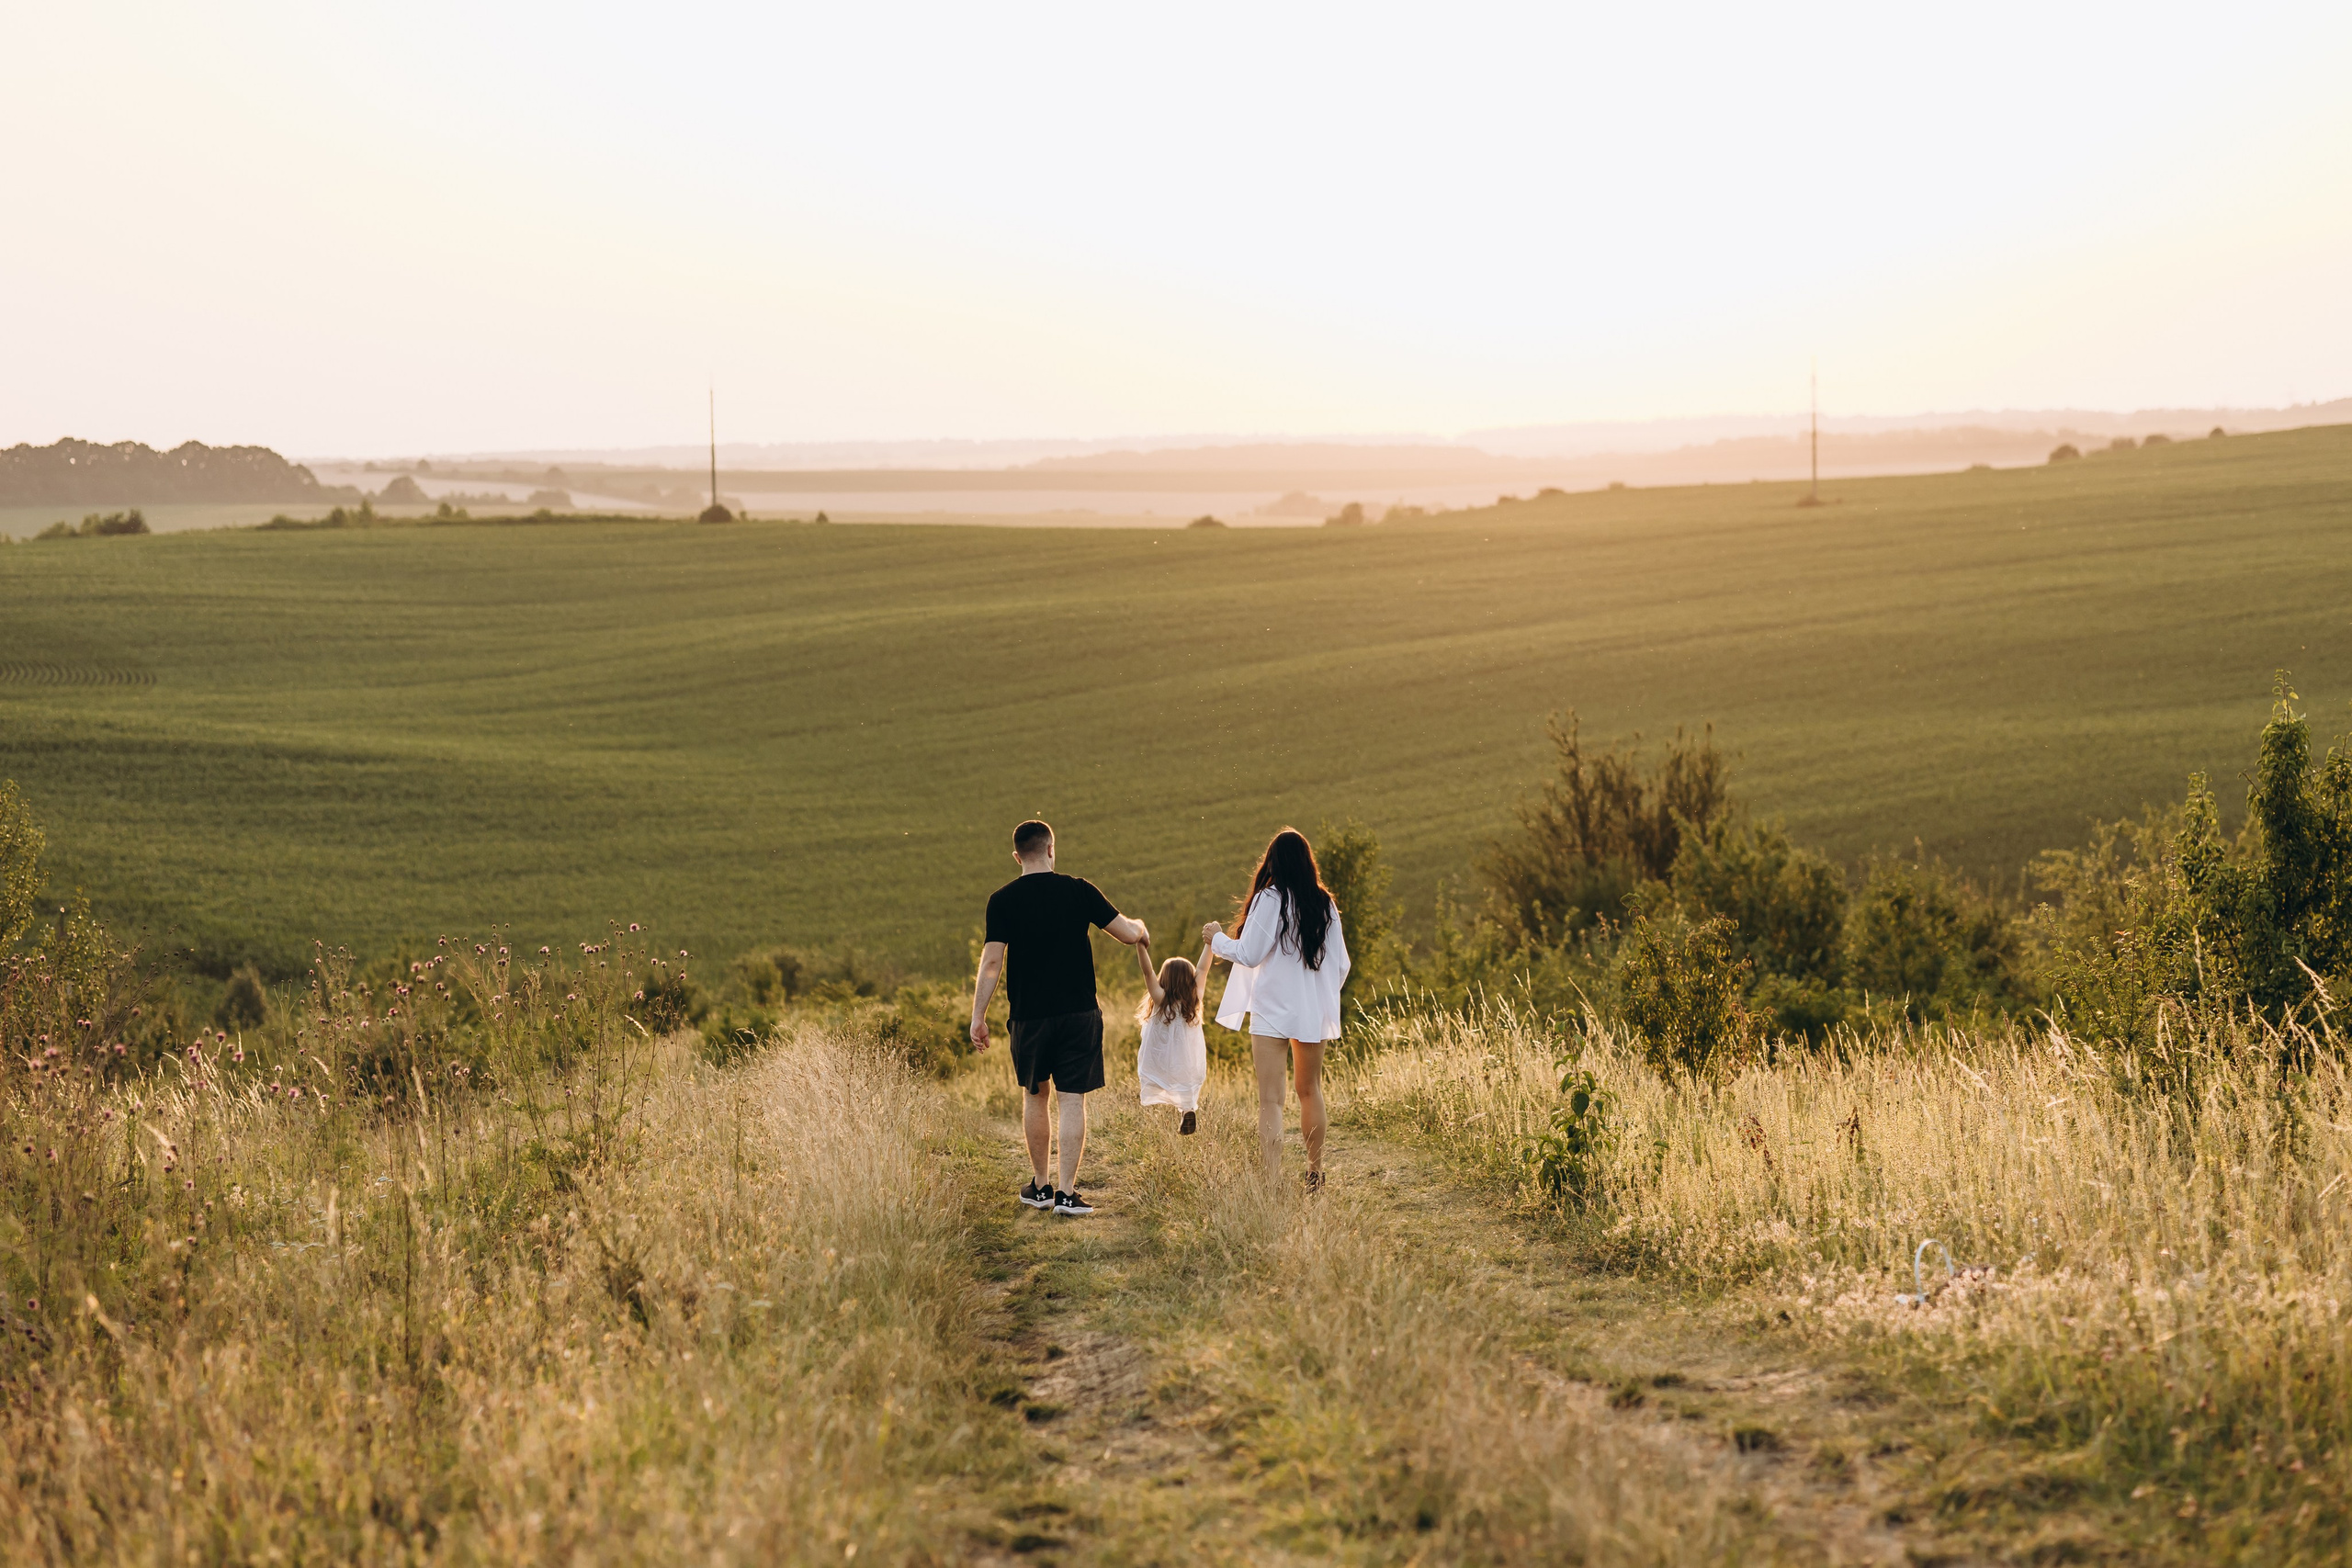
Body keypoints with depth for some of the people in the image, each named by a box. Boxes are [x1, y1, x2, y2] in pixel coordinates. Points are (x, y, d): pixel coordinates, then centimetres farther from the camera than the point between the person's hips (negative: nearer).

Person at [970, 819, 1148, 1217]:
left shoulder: (1002, 900, -5)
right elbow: (1129, 934, -1)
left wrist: (978, 1016, -2)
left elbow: (991, 963, -8)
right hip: (1079, 1012, -1)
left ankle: (1040, 1186, 23)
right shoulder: (1079, 891, -4)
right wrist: (1140, 926, 22)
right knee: (1073, 1100, 1)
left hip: (1029, 1016, 1)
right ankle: (1066, 1192, -3)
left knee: (1034, 1098, 17)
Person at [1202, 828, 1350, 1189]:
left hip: (1272, 1013, -5)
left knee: (1271, 1100, -7)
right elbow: (1341, 964, 8)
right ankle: (1315, 1174, 30)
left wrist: (1218, 939, 8)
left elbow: (1249, 955, -11)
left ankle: (1273, 1180, -18)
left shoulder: (1270, 899, -11)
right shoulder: (1325, 904, 4)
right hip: (1314, 1011, 5)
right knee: (1310, 1091, 21)